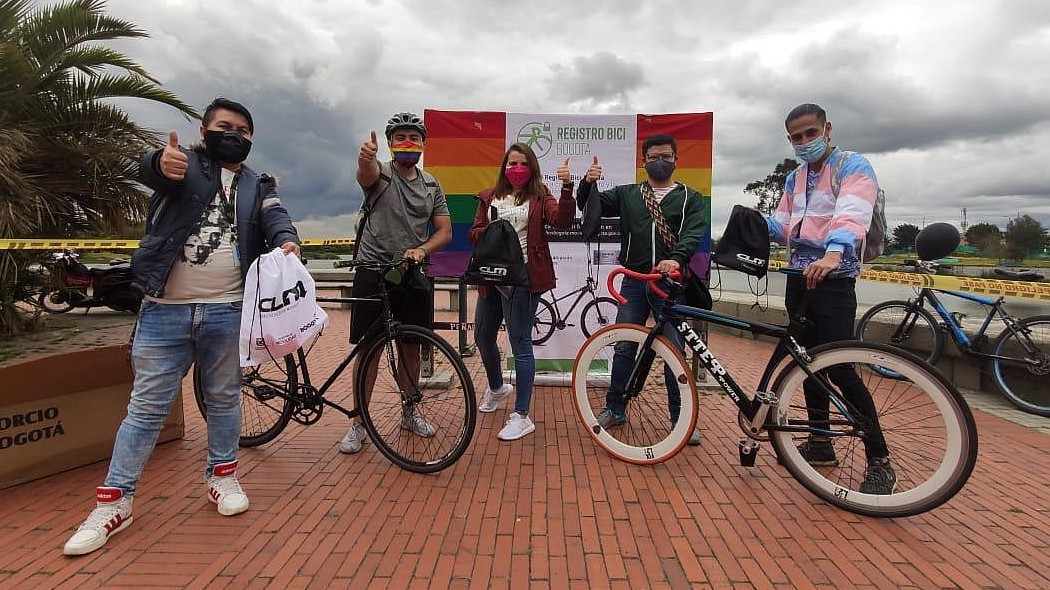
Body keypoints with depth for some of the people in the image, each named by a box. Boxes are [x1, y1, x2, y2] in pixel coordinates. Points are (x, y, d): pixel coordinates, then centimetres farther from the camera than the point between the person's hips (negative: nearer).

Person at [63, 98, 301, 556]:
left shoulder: (258, 187, 11)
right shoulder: (185, 165, 6)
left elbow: (276, 220, -6)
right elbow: (148, 169, -15)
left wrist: (286, 241, -30)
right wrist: (162, 162, -41)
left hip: (227, 312, 1)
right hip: (164, 311, -1)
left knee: (224, 400, 13)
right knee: (146, 407, 5)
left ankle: (222, 476, 30)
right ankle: (114, 501, 16)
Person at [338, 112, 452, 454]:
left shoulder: (432, 186, 11)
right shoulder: (380, 172, 0)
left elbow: (444, 231, 6)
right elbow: (366, 173, -26)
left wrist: (422, 249, -14)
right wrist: (365, 157, -50)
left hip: (414, 274, 4)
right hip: (374, 271, -3)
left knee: (411, 347, 11)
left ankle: (409, 413, 28)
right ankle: (358, 424, 13)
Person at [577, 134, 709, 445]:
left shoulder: (691, 198, 8)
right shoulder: (627, 194, 14)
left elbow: (694, 233, -9)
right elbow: (589, 205, 9)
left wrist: (677, 259, -28)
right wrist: (588, 183, -13)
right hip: (634, 282, 2)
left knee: (675, 350, 2)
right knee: (624, 347, 5)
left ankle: (681, 417, 15)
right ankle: (615, 409, 19)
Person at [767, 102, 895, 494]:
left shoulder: (853, 166, -5)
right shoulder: (795, 178, 18)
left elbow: (850, 215, -24)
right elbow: (784, 226, 13)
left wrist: (833, 254, -42)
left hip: (833, 277, -7)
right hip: (800, 274, 8)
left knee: (839, 369, -12)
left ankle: (880, 462, 0)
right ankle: (820, 443, 25)